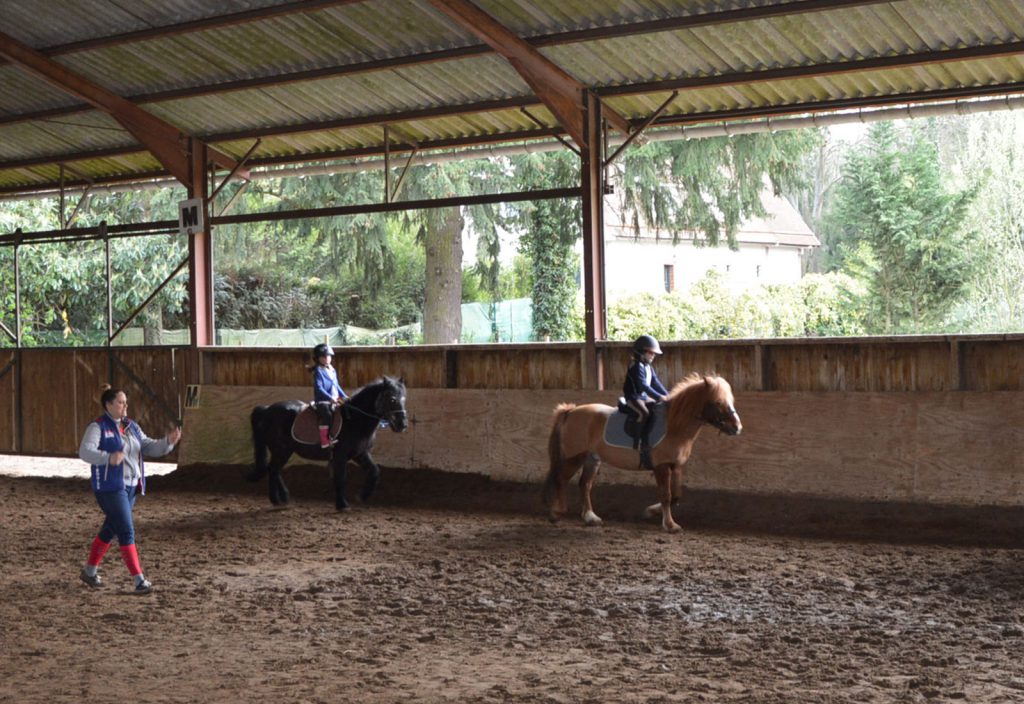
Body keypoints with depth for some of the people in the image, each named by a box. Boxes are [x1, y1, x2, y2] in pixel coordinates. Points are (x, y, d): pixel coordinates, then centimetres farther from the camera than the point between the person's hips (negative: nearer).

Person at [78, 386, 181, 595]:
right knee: (127, 532, -11)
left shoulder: (131, 426, 12)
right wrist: (109, 458, -40)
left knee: (111, 529, 18)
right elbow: (85, 451, -23)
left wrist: (168, 441, -9)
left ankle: (89, 571, 34)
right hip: (109, 487, -8)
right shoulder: (98, 427, -10)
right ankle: (139, 580, -11)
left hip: (131, 486, 8)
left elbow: (149, 447, 11)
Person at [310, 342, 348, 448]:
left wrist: (344, 396, 10)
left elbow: (337, 386, 23)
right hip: (322, 401, -9)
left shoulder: (332, 370, 17)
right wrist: (330, 398, -26)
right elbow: (318, 388, -17)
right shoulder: (318, 371, -8)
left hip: (334, 401, 9)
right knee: (326, 414, -29)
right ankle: (325, 441, -33)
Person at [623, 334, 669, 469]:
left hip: (644, 397, 10)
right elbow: (643, 385, -26)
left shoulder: (648, 367, 12)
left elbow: (655, 382, 12)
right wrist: (659, 397, -29)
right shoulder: (636, 367, -19)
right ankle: (644, 448, -34)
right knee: (644, 413, -31)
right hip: (633, 397, -10)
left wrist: (667, 395, 0)